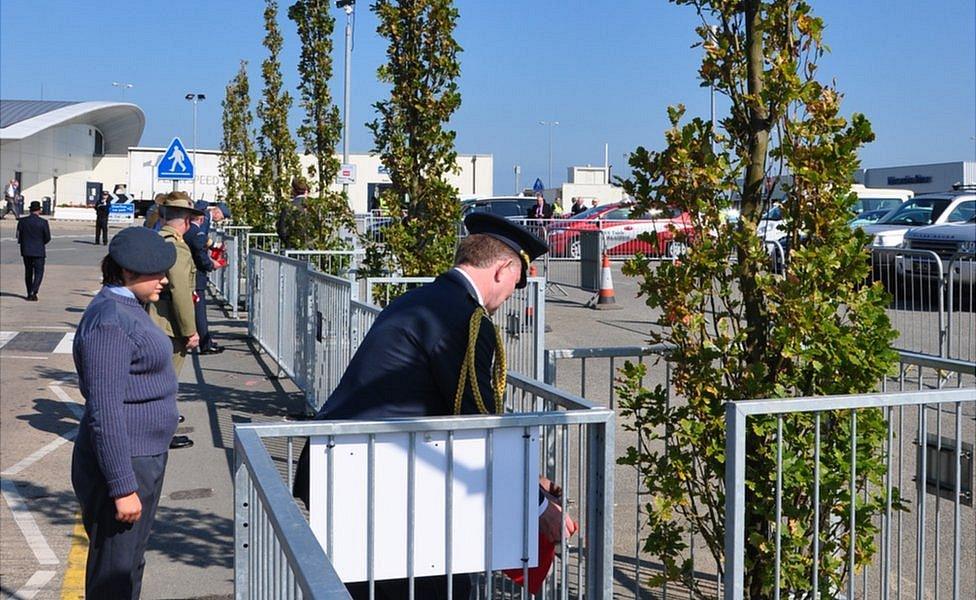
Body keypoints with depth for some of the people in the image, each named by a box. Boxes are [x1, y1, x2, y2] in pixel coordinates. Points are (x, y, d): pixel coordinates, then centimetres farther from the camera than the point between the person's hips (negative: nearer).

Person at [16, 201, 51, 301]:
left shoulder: (22, 221, -3)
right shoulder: (43, 222, -11)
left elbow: (19, 236, -1)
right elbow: (47, 237, -6)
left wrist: (24, 243, 15)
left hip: (26, 250, 3)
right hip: (39, 251, -3)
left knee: (28, 272, 15)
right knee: (39, 272, 3)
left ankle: (29, 294, 19)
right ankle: (33, 292, -13)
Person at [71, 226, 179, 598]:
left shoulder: (127, 309, 12)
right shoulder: (110, 322, -21)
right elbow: (104, 411, -25)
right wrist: (123, 488, -24)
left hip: (144, 457, 10)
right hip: (122, 465, -10)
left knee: (130, 565, 21)